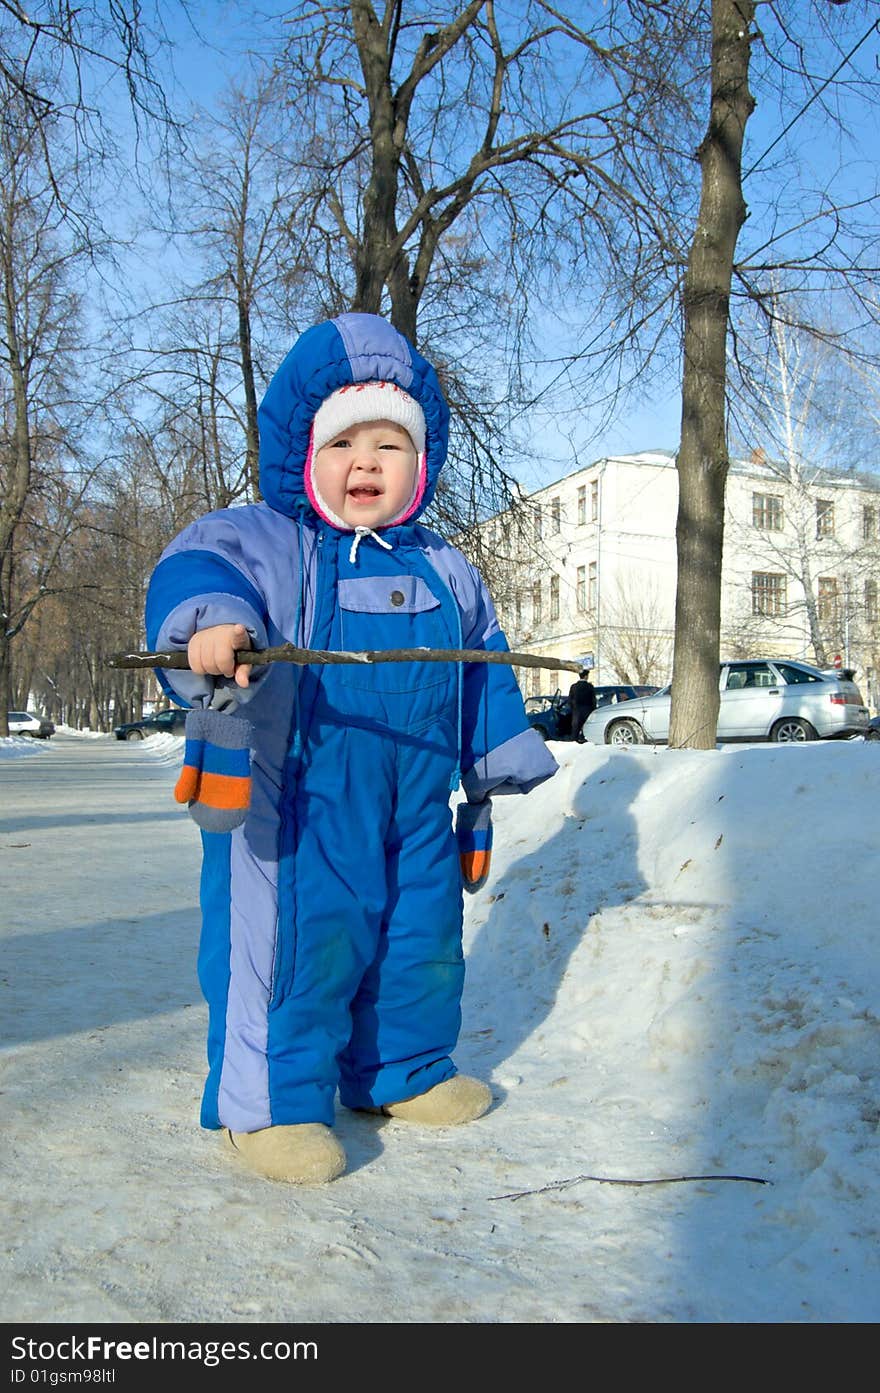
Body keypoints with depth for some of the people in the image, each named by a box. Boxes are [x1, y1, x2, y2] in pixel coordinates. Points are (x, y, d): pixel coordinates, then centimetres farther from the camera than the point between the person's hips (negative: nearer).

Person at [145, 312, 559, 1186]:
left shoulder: (445, 572, 13)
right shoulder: (262, 543, -3)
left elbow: (482, 675, 21)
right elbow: (195, 568, -25)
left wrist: (500, 768, 23)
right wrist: (207, 621, -48)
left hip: (417, 805, 6)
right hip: (294, 799, -5)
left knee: (422, 937, 15)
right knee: (296, 939, -3)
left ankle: (402, 1070, 37)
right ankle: (270, 1101, 17)